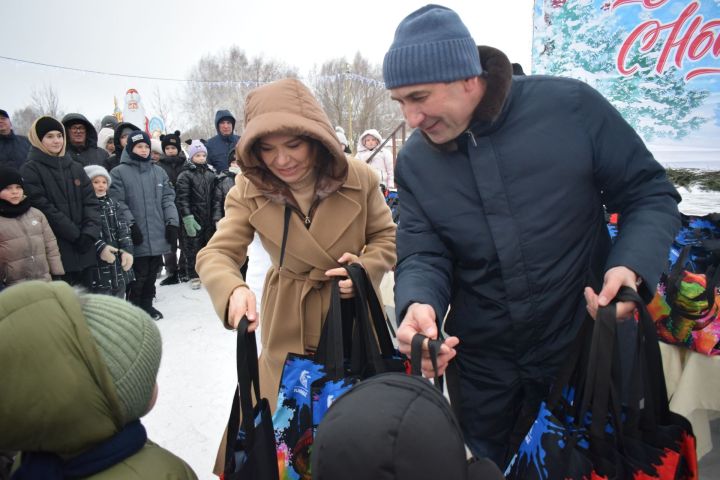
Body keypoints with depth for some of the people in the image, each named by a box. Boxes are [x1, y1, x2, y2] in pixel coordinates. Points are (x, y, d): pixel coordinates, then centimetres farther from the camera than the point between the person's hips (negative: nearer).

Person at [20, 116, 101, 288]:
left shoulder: (75, 167, 15)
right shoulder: (30, 170, -2)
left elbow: (91, 202, 8)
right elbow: (44, 208, -11)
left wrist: (90, 232, -8)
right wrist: (76, 235, -14)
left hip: (84, 249, 5)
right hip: (56, 250, -5)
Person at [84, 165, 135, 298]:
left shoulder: (112, 203, 14)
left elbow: (122, 228, 6)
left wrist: (127, 250, -7)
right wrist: (100, 247, -27)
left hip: (119, 267, 6)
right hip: (98, 267, -6)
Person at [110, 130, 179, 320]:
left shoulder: (159, 171, 14)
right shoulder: (119, 172, -2)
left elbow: (168, 199, 12)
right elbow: (117, 202, -8)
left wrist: (172, 222, 3)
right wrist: (131, 225, -14)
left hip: (158, 236, 5)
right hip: (137, 237, -5)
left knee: (152, 273, 13)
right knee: (138, 275, 0)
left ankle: (147, 305, 28)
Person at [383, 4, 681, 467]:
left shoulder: (569, 105, -13)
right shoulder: (414, 161, -5)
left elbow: (649, 193, -5)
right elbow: (422, 255, -7)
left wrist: (633, 266, -23)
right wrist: (419, 303, -28)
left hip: (583, 344, -2)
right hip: (480, 363, 3)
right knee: (486, 466, 22)